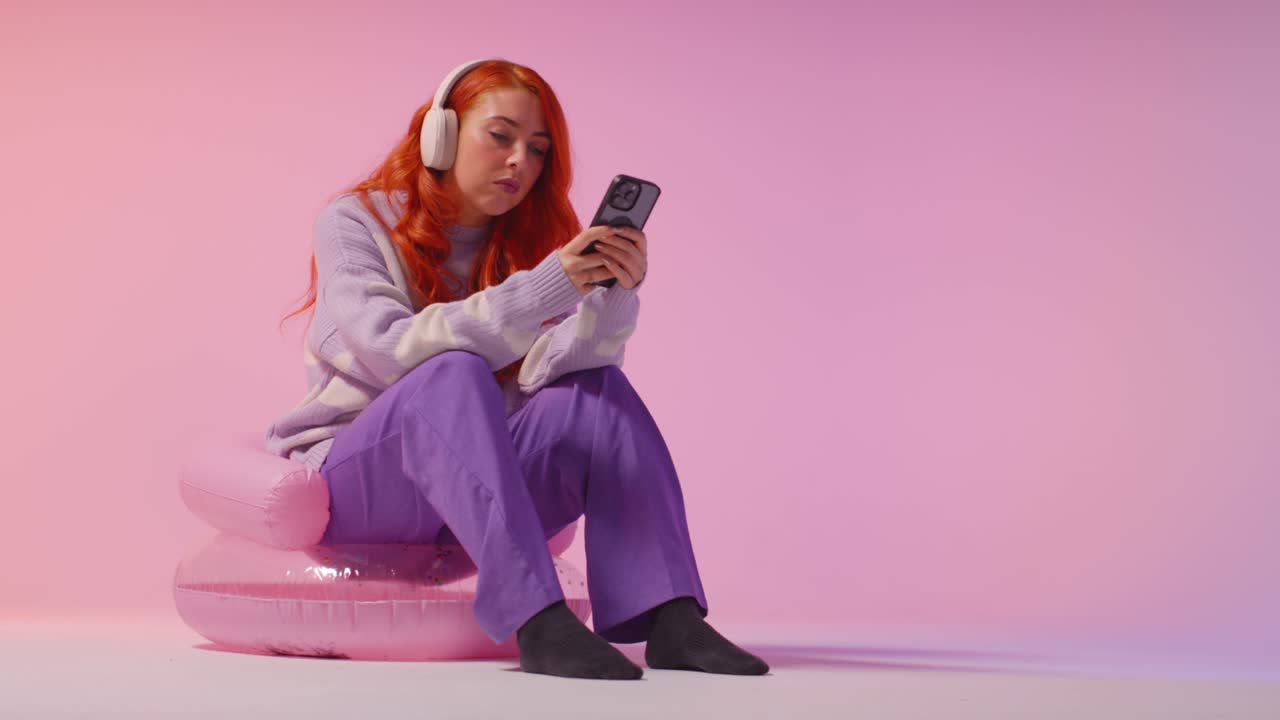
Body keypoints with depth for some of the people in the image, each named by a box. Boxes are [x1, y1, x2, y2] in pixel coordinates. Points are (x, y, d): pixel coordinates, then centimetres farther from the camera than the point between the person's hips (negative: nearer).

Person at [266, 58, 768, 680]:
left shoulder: (523, 243, 7)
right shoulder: (353, 222, -6)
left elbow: (541, 368, -12)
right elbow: (391, 349, -25)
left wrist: (615, 293, -30)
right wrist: (544, 288, -32)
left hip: (466, 485, 5)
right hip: (349, 477, -4)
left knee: (599, 389, -18)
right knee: (453, 372, -32)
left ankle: (668, 618, -30)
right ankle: (537, 621, -45)